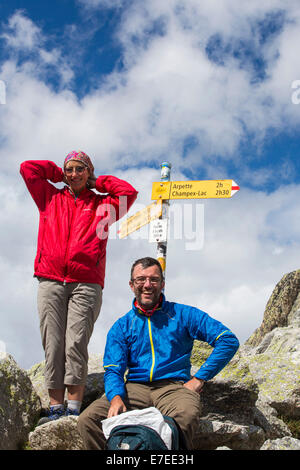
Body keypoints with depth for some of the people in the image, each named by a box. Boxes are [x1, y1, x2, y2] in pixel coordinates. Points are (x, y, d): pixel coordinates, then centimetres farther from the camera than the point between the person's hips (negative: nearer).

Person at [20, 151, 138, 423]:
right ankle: (56, 408, -2)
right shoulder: (51, 198, 22)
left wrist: (96, 183, 16)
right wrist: (59, 174, 25)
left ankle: (74, 409, -8)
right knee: (53, 345, -4)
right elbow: (28, 168, 21)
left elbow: (129, 192, 5)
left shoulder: (102, 204, 18)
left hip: (86, 283, -2)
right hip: (50, 281, 2)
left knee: (76, 345, -10)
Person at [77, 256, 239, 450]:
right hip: (134, 388, 2)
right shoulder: (121, 327, 16)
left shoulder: (183, 314, 9)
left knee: (186, 416, -39)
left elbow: (229, 340, 3)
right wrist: (116, 398, -17)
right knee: (87, 419, -24)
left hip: (173, 386, -2)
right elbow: (113, 370, 6)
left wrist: (199, 378, -2)